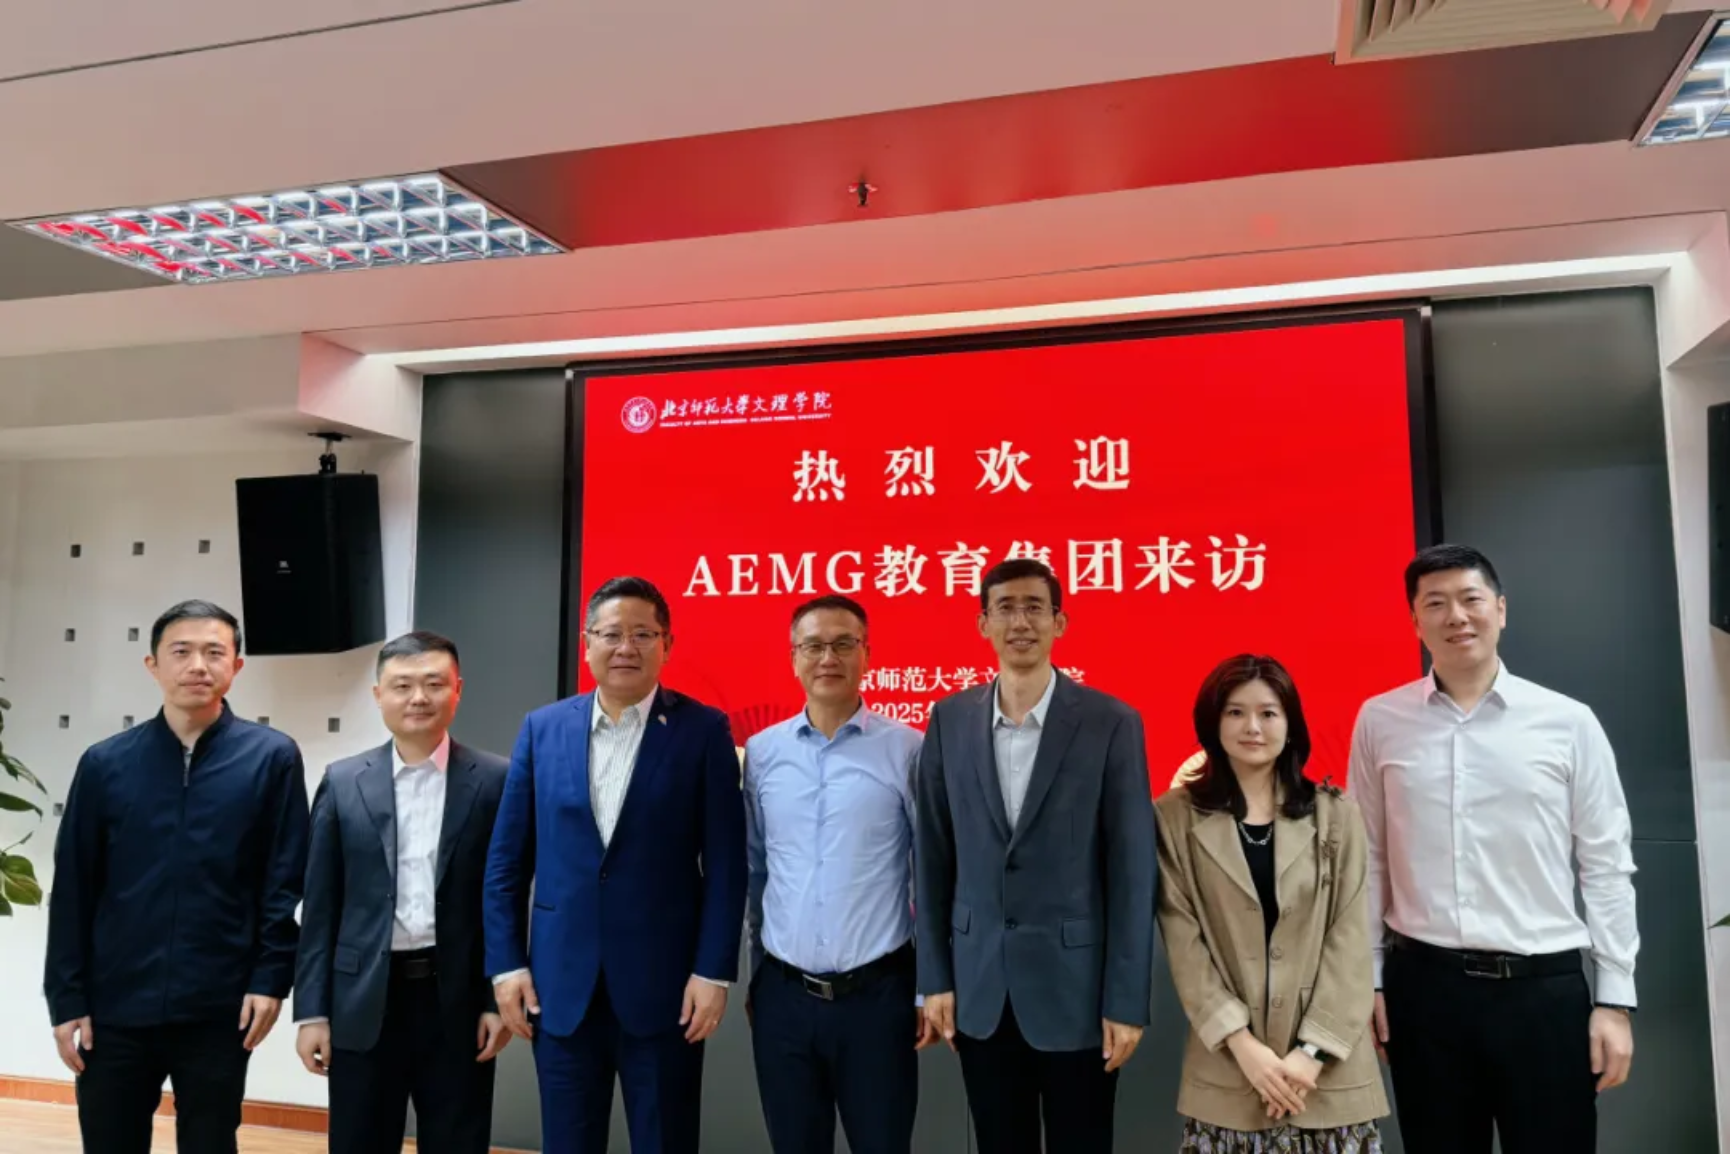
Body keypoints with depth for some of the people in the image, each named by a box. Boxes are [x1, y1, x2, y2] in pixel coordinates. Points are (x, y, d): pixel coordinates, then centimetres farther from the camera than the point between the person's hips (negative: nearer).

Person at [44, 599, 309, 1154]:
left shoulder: (271, 757, -3)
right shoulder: (105, 763, 2)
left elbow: (285, 882, -3)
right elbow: (73, 891, 4)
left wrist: (271, 977, -8)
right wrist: (66, 997, 2)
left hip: (218, 1010, -1)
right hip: (113, 1008, 2)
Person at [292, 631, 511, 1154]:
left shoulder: (494, 781, -2)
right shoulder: (343, 782, 4)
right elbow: (321, 907, 4)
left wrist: (500, 1000, -4)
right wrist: (312, 1011, 0)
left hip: (458, 1003, -1)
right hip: (363, 1004, 1)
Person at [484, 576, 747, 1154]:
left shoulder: (704, 730, -4)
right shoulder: (543, 728, 5)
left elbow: (725, 863, -5)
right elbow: (507, 860, 7)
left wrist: (714, 971, -9)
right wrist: (506, 963, 2)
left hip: (664, 983, -2)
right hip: (560, 983, 3)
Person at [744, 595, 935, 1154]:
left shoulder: (908, 750, -6)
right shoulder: (762, 752, 2)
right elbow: (752, 871, 10)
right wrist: (755, 972, 12)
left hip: (877, 994, -2)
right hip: (782, 996, 3)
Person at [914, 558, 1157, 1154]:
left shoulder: (1112, 723, -7)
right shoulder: (950, 720, 1)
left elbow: (1131, 870, -8)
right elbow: (933, 858, 4)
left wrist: (1126, 1000, -9)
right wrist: (935, 976, 3)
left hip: (1076, 987, -2)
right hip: (980, 989, 3)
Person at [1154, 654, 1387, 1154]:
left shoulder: (1336, 816, 5)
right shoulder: (1176, 817, 1)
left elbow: (1350, 939, 0)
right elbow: (1182, 942, -3)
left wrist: (1313, 1051, -9)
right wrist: (1242, 1043, -11)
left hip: (1331, 1068, 1)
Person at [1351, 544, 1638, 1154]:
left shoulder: (1569, 722, -1)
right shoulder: (1380, 720, 1)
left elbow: (1607, 869, 2)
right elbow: (1368, 859, 5)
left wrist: (1615, 997, 0)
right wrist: (1366, 976, 5)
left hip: (1545, 988, -1)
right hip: (1423, 984, 1)